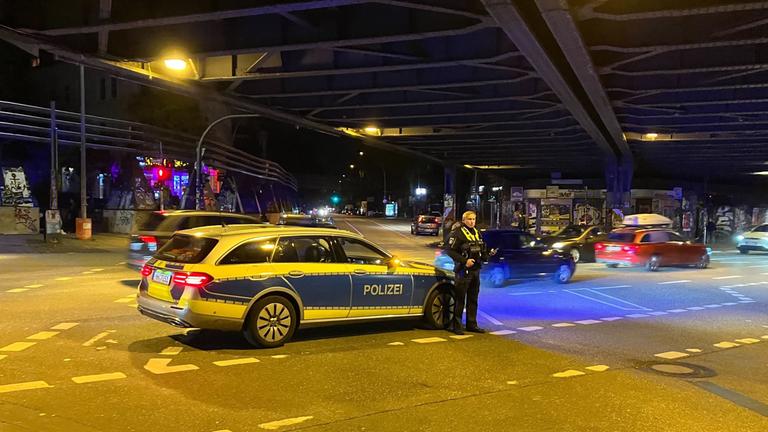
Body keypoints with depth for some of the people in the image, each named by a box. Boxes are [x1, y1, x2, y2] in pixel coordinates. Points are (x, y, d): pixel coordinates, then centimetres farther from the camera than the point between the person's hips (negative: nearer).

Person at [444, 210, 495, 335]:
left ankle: (472, 324, 22)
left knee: (473, 299, 13)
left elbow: (481, 250, 22)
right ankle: (456, 326, 3)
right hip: (463, 270, -8)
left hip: (475, 270, 8)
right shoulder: (457, 233, -10)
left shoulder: (476, 233, 14)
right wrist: (464, 261, -22)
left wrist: (488, 254, 1)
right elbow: (450, 251, -16)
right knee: (460, 299, -4)